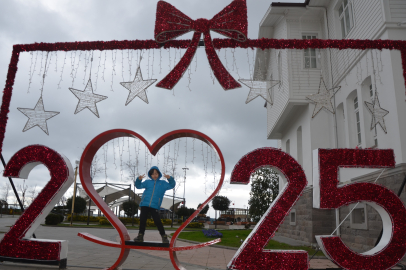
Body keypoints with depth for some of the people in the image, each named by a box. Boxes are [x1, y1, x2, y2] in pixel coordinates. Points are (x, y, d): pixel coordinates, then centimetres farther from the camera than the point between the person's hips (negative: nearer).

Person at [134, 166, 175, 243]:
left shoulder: (163, 183, 11)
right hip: (145, 204, 2)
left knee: (157, 221, -8)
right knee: (142, 219, 2)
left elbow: (171, 185, 2)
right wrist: (138, 179, -16)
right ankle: (140, 235, 15)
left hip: (155, 206, -2)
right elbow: (139, 186, 4)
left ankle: (164, 236, 5)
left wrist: (170, 178, -17)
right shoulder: (147, 182, 12)